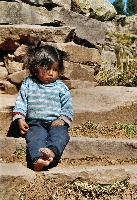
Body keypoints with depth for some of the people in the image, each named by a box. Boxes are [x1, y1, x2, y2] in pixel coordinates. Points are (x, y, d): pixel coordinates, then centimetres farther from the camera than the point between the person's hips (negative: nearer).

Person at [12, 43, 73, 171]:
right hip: (35, 122, 0)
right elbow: (21, 103, 11)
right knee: (34, 136, -32)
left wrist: (62, 120, -7)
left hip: (56, 122, 1)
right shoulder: (28, 84, 12)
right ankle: (37, 159, -58)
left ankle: (52, 151, -61)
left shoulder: (60, 87, 11)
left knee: (60, 134, -33)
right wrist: (20, 119, -3)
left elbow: (67, 107, 11)